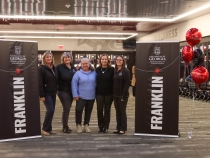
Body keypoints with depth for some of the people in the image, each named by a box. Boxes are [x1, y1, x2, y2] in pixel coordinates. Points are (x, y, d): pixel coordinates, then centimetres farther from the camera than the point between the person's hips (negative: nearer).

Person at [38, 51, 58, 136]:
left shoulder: (54, 68, 12)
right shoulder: (41, 68, -10)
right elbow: (40, 83, -14)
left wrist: (56, 91, 8)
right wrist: (41, 95, -18)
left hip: (53, 93, 7)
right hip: (46, 93, -7)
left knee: (51, 110, 9)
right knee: (50, 110, -11)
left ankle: (49, 128, 18)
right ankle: (45, 129, 3)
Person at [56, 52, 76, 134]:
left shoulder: (73, 68, 11)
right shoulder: (59, 67, -8)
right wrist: (59, 86, -17)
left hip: (71, 91, 6)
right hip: (63, 91, -6)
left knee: (67, 108, 12)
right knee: (66, 108, -8)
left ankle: (65, 126, 24)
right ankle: (65, 127, 4)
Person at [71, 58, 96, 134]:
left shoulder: (94, 73, 4)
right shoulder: (78, 73, -3)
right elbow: (74, 84, -6)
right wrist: (75, 95, -11)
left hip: (91, 97, 3)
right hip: (81, 96, -2)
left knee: (88, 111, 10)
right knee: (78, 110, -9)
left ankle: (86, 125, 25)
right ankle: (78, 125, 8)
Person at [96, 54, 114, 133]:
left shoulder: (111, 69, -4)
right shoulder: (97, 69, 6)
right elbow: (95, 80, 10)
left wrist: (113, 92, -11)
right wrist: (95, 91, 3)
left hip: (108, 93, -2)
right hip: (99, 93, 2)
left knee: (107, 110, 7)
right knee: (99, 109, 5)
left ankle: (106, 126, 16)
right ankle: (100, 126, 18)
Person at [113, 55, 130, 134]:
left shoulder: (125, 71, -8)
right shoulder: (115, 71, 12)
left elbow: (127, 83, -13)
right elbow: (113, 83, 13)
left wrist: (124, 95, -18)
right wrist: (113, 94, 5)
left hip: (122, 95, -6)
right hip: (115, 95, 6)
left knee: (122, 111, 1)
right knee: (117, 111, 10)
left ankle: (123, 128, 9)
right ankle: (118, 127, 18)